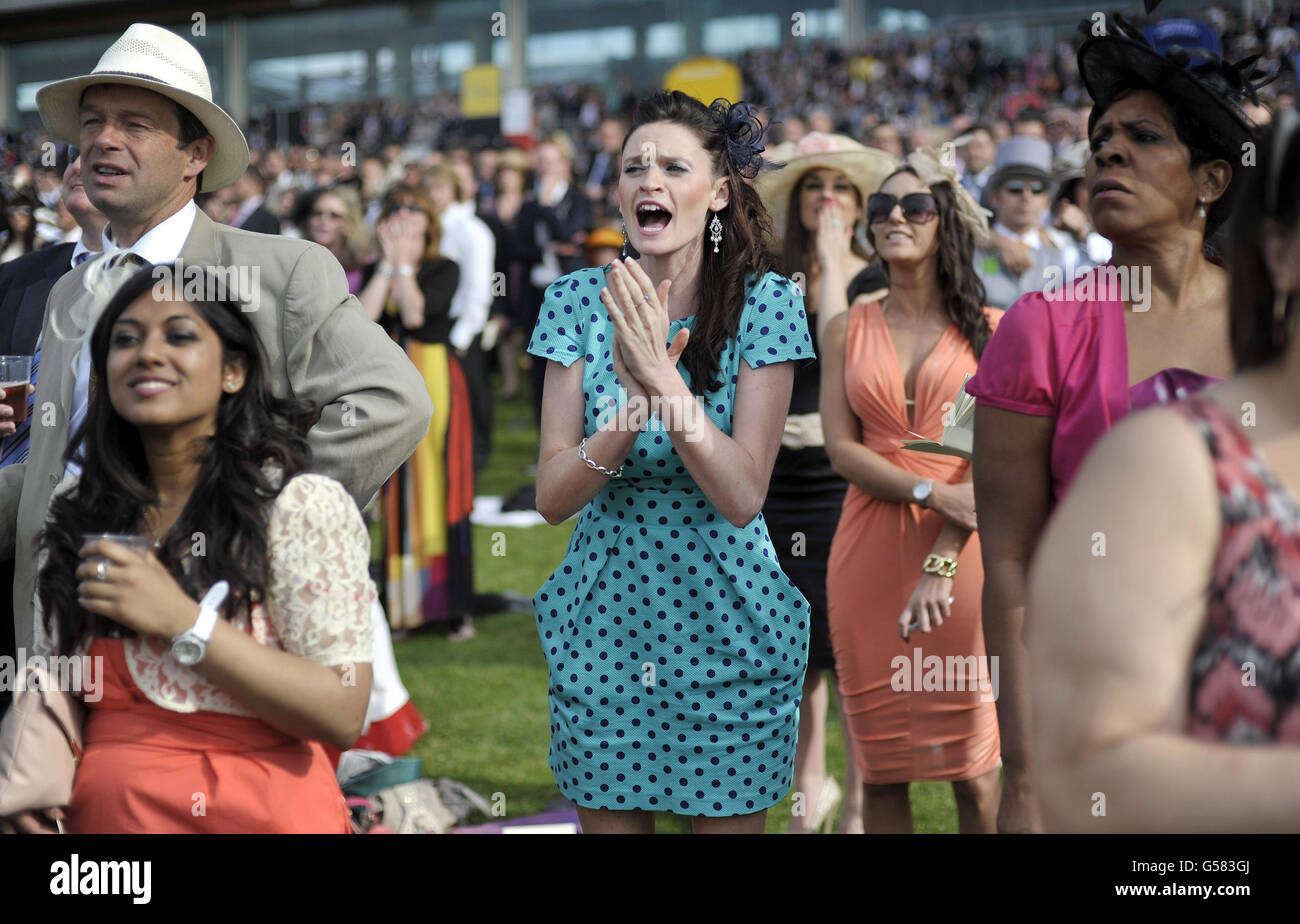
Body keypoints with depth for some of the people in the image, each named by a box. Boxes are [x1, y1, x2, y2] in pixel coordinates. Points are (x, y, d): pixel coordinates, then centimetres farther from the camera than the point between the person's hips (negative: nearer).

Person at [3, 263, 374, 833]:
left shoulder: (303, 505, -12)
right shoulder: (76, 512, 2)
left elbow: (341, 715, -18)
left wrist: (180, 621, -22)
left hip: (254, 811, -4)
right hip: (100, 813, 4)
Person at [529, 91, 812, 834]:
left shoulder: (764, 303, -9)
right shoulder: (578, 301, -3)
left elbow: (743, 497, -17)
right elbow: (553, 497, -9)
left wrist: (664, 376, -28)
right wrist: (637, 400, -25)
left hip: (727, 632, -1)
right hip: (604, 626, 2)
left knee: (730, 823, 8)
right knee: (609, 820, 11)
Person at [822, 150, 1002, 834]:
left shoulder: (989, 332, 4)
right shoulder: (847, 330, 9)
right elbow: (841, 449, 1)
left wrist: (941, 565, -13)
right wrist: (932, 493, -14)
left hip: (961, 554, -2)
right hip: (869, 550, 2)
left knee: (972, 765, 0)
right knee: (881, 765, 4)